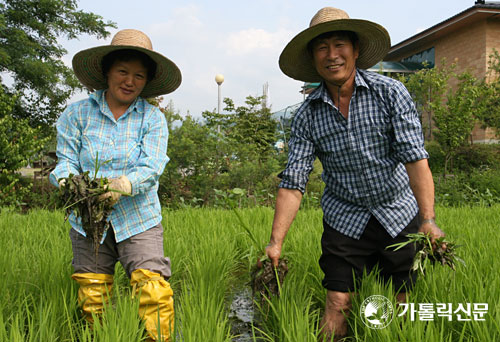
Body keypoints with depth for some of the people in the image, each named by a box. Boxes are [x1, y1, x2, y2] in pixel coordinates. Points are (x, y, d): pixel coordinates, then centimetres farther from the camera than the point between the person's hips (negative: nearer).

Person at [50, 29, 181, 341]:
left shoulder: (152, 118, 2)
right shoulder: (78, 113, 7)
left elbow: (152, 167, -9)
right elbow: (66, 160, 2)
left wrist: (122, 185, -30)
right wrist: (67, 181, -22)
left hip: (138, 220, -1)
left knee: (155, 292, -15)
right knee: (92, 302, 6)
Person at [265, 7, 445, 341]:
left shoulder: (390, 93, -9)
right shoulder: (307, 115, -5)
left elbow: (415, 157, -16)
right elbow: (293, 181, -8)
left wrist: (428, 220, -27)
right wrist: (276, 242, -15)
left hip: (399, 214, 0)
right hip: (345, 221, 1)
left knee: (403, 306, 9)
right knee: (338, 304, -2)